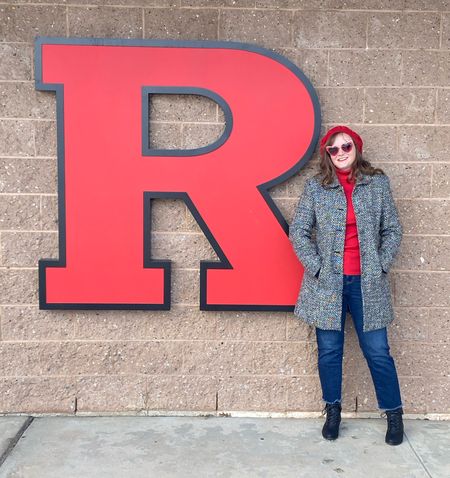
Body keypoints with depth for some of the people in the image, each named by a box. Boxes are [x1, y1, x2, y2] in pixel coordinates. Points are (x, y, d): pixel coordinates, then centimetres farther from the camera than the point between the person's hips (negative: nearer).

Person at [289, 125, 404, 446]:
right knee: (329, 350, 9)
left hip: (367, 283, 0)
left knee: (378, 351, 5)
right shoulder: (315, 186, 1)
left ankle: (394, 413, 24)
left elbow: (393, 229, 7)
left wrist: (382, 266, -3)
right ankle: (333, 410, 28)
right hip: (327, 283, 0)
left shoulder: (378, 183, 4)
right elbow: (298, 231, 0)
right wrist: (316, 268, -8)